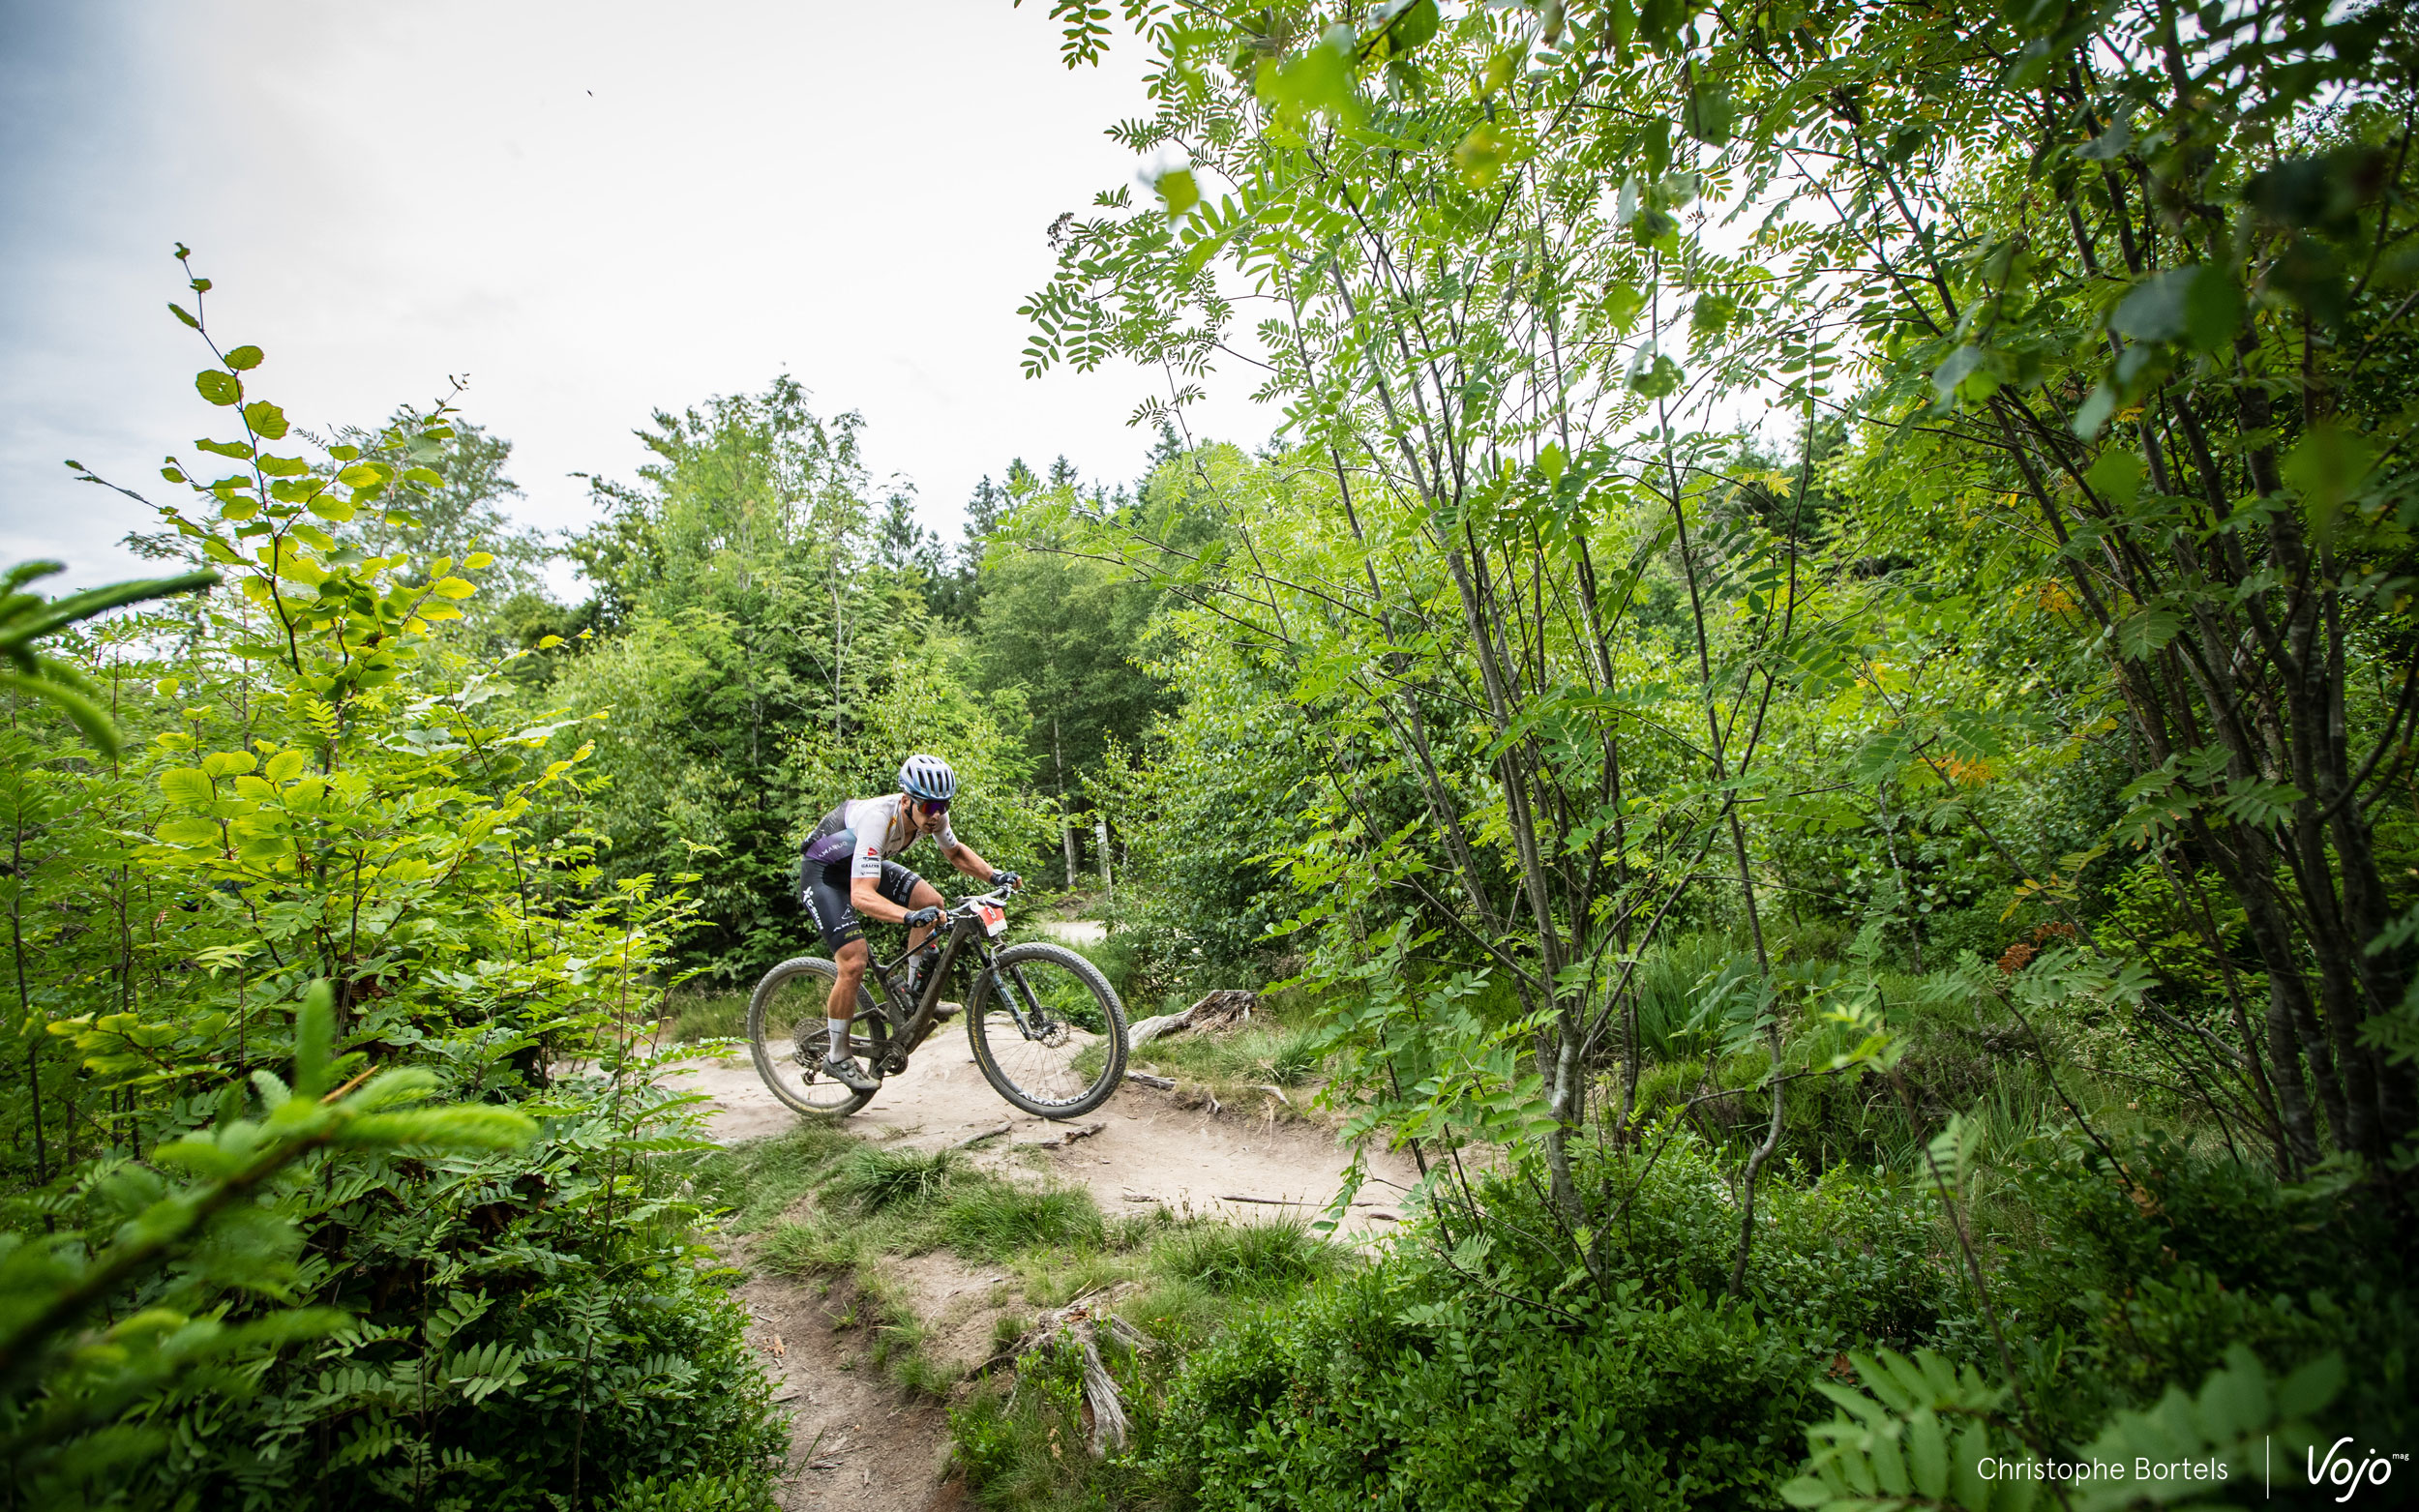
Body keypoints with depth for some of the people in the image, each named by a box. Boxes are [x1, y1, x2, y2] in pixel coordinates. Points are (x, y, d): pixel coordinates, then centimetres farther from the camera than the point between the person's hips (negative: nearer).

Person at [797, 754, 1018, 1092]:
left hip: (862, 862, 7)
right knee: (853, 965, -18)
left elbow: (955, 851, 3)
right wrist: (910, 916, -60)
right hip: (823, 873, -7)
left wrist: (994, 874, -12)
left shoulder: (932, 814, -18)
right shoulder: (878, 819, -39)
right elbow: (862, 895, -45)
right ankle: (837, 1058, 3)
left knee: (931, 902, -13)